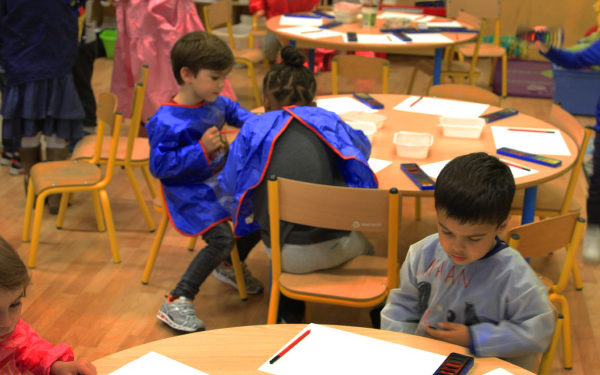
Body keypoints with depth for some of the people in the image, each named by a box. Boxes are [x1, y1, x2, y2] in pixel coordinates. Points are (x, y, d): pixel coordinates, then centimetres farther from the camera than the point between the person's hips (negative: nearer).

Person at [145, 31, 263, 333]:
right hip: (188, 192, -8)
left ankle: (229, 266, 30)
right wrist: (201, 149, -26)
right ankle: (176, 303, -15)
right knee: (222, 238, -26)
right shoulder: (167, 122, -22)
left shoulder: (217, 103, 2)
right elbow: (158, 166, -21)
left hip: (221, 179, 8)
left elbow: (236, 113, 25)